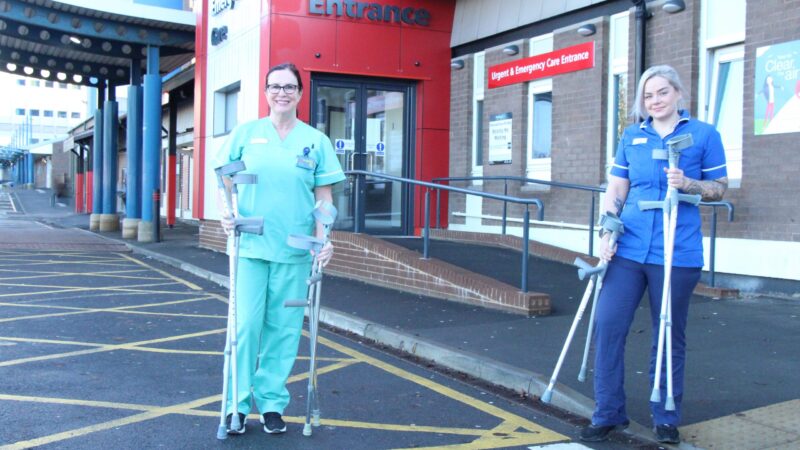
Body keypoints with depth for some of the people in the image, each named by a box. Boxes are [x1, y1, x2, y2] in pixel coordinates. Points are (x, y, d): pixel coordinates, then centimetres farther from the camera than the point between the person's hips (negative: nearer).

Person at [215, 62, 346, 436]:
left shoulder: (315, 141, 5)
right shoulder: (245, 133, 5)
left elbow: (324, 196, 4)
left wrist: (323, 238, -9)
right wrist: (225, 211, -10)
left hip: (294, 249, 1)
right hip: (250, 246, 0)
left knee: (283, 329, 5)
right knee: (245, 324, -2)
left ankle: (272, 402, 18)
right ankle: (238, 403, 11)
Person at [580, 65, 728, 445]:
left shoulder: (703, 134, 3)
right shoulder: (632, 136, 11)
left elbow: (720, 187, 5)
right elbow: (615, 189, 10)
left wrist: (688, 184, -15)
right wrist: (607, 232, -3)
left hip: (676, 253, -2)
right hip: (629, 248, 3)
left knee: (669, 337, 7)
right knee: (608, 324, -5)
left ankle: (666, 418, 23)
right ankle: (608, 414, 9)